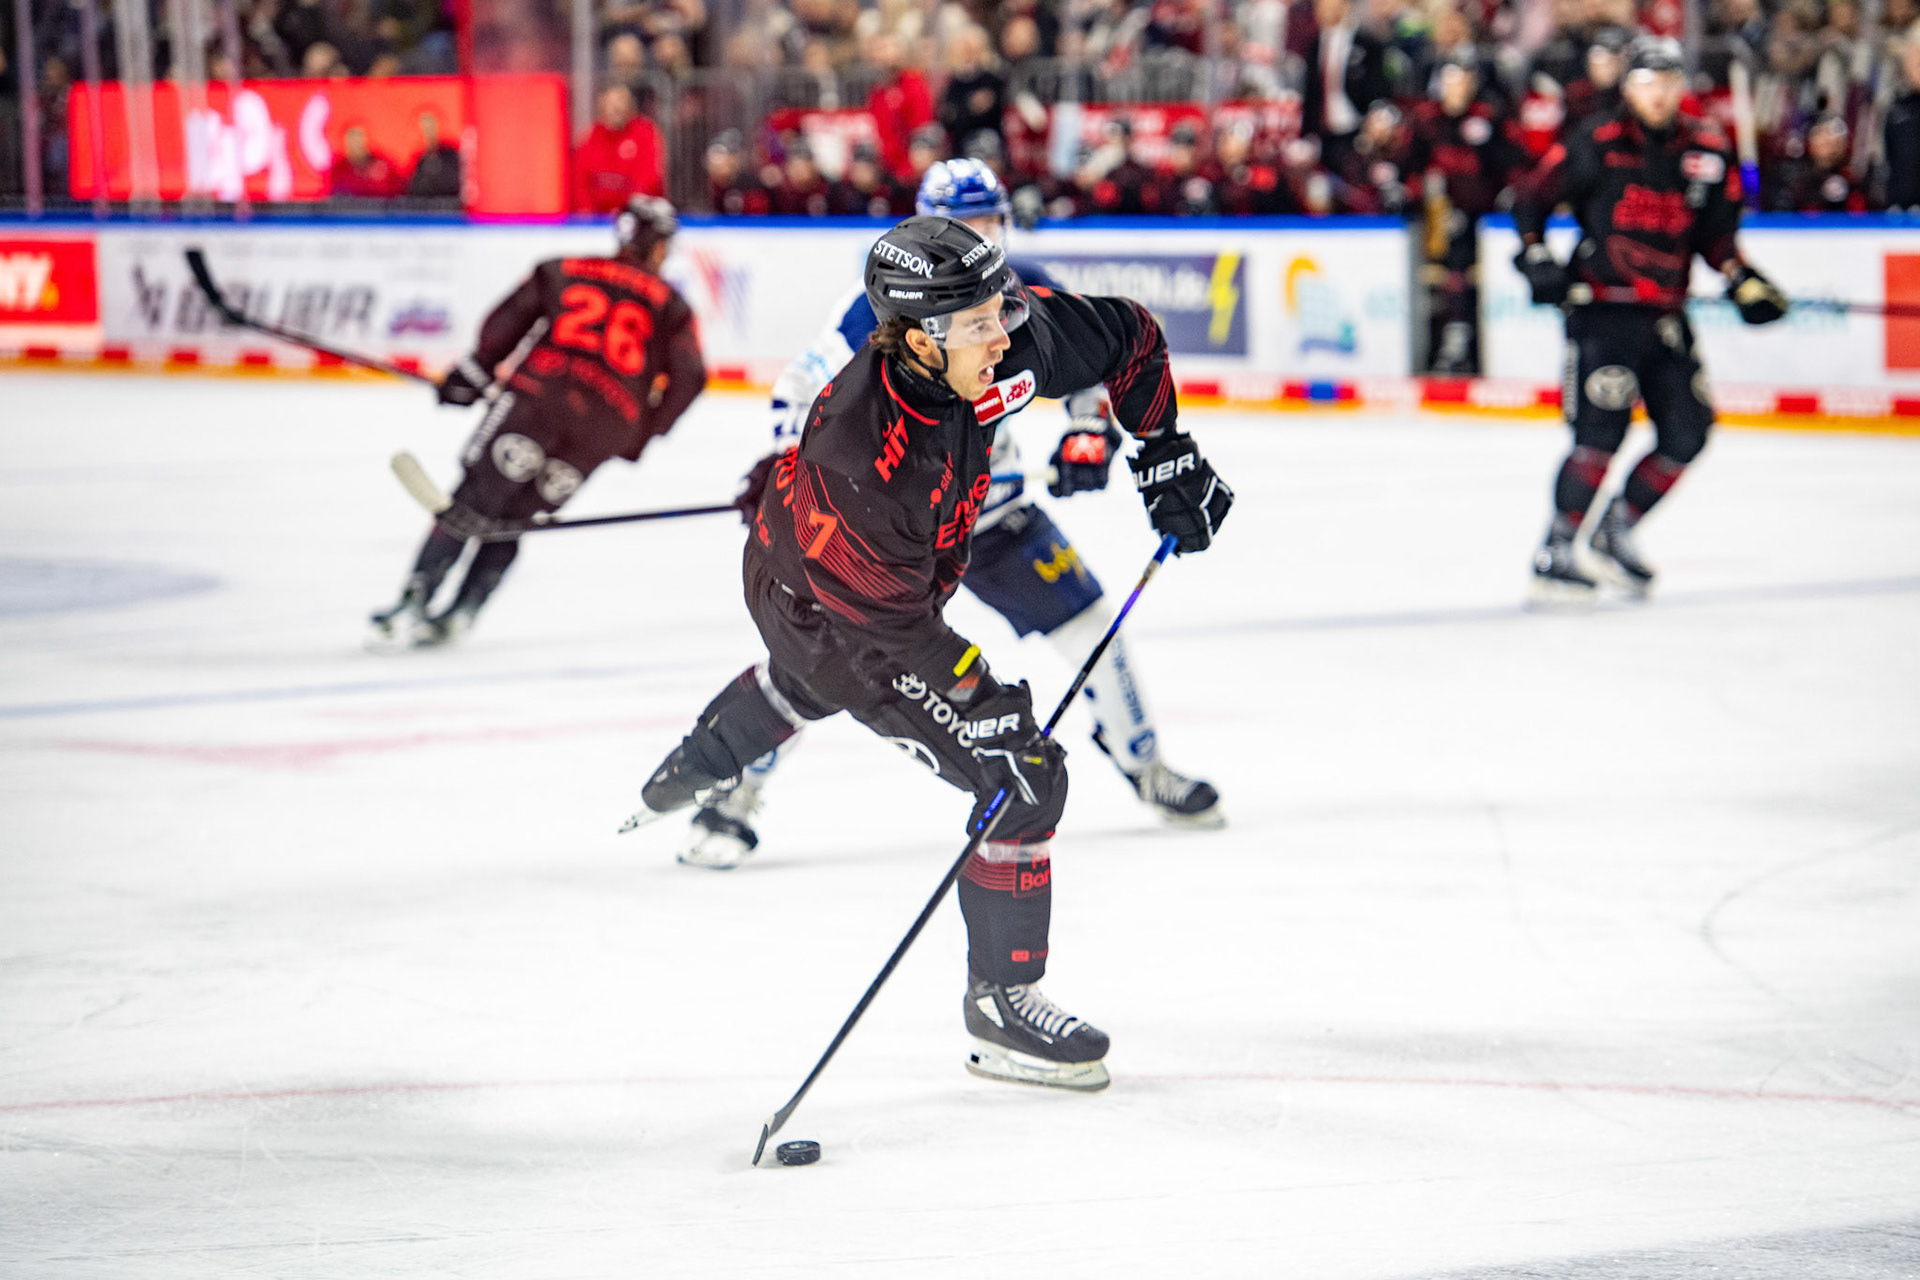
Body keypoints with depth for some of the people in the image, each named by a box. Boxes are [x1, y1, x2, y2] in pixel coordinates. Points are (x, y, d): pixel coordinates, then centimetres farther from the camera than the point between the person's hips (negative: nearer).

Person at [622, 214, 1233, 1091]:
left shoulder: (1006, 344, -27)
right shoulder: (859, 458, -43)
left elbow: (1125, 335, -8)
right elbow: (890, 630, -36)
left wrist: (1166, 452, -7)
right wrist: (983, 714, -38)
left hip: (909, 568, 8)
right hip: (825, 612, -8)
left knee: (808, 682, 40)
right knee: (1023, 774, -13)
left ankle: (693, 770, 72)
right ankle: (1000, 1006, 1)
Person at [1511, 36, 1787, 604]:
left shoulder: (1708, 151, 7)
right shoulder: (1596, 145, -6)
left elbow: (1715, 232, 15)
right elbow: (1531, 198, 1)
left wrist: (1743, 281, 1)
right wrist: (1536, 260, -11)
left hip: (1666, 316, 6)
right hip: (1600, 306, -6)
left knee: (1687, 431, 1)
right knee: (1601, 427, -16)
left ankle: (1616, 529, 17)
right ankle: (1556, 551, -9)